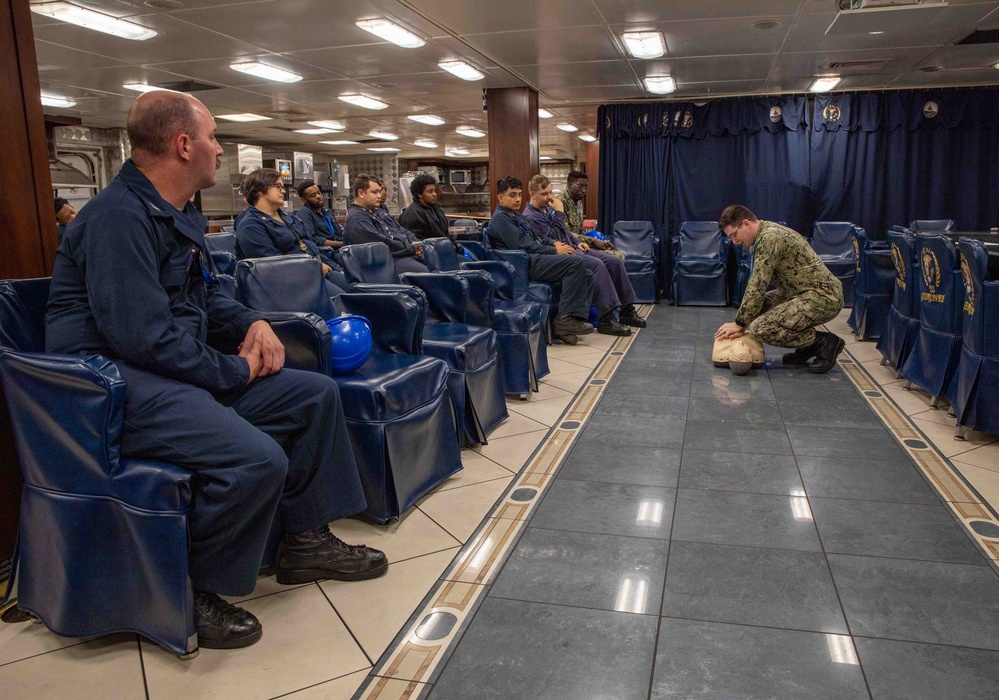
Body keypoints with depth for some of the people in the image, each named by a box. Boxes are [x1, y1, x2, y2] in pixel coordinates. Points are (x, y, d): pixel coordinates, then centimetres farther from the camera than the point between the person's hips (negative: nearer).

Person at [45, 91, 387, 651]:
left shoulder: (178, 215, 14)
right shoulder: (119, 216, -18)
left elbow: (206, 296, 25)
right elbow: (145, 337, -25)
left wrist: (254, 322, 4)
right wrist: (235, 372, -14)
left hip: (181, 371, 11)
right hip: (119, 384, -10)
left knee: (317, 394, 5)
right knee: (258, 459, -31)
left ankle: (306, 541, 15)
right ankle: (192, 593, -5)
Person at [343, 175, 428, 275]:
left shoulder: (380, 212, 24)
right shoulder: (356, 220, -7)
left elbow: (402, 231, 24)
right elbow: (382, 245, -16)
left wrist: (416, 244, 2)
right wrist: (411, 248, -11)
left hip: (408, 253, 10)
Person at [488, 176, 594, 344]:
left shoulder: (517, 215, 27)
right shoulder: (500, 218, -4)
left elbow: (536, 236, 30)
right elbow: (521, 245, -14)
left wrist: (554, 243, 8)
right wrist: (555, 251, -12)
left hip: (534, 259, 10)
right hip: (526, 263, -10)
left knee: (586, 277, -2)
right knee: (576, 262, -25)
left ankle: (566, 322, -10)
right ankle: (565, 319, -24)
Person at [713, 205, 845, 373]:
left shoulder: (769, 238, -18)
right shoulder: (767, 233, 14)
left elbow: (757, 287, -20)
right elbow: (757, 284, 18)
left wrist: (740, 323, -10)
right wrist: (742, 320, 12)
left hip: (823, 297, -10)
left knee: (761, 328, -21)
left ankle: (825, 342, -5)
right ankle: (808, 346, 13)